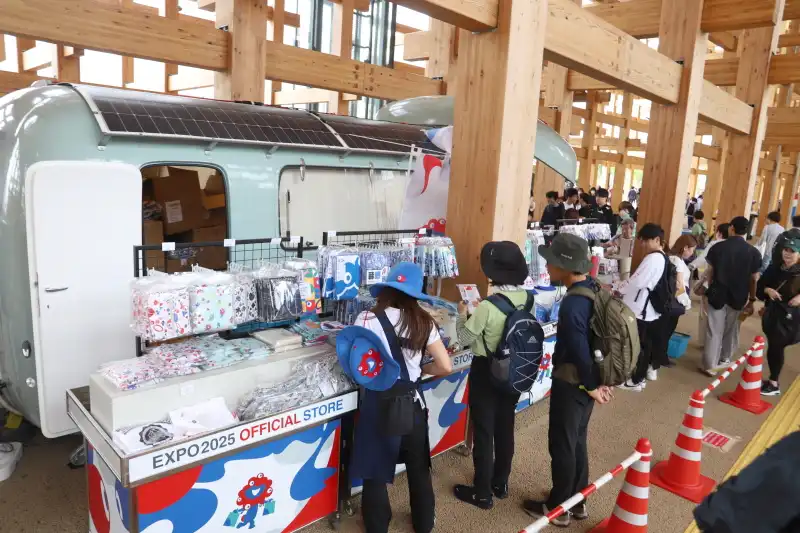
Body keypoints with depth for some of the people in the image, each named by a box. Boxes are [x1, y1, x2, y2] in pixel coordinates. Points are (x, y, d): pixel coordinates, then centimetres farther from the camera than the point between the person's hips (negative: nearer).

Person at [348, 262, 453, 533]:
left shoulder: (368, 319, -15)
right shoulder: (424, 322, -5)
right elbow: (445, 367, -4)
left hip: (379, 404, -3)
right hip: (412, 402, 4)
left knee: (376, 471, 15)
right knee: (419, 468, 23)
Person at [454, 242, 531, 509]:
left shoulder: (488, 307, -26)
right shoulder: (526, 299, -7)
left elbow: (465, 339, -14)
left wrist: (462, 314, 2)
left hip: (486, 373, -6)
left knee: (483, 433, 8)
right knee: (505, 428, 20)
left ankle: (482, 493, 22)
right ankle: (501, 483, 38)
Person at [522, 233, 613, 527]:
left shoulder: (572, 305, -30)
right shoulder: (594, 290, -1)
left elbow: (579, 351, -25)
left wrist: (592, 386, -10)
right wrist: (595, 382, 10)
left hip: (571, 384, -9)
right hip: (585, 381, 9)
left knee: (561, 445, 9)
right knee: (577, 441, 22)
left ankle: (558, 508, 27)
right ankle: (578, 502, 38)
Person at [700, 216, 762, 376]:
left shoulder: (717, 247, -6)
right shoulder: (754, 252, -4)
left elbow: (710, 272, -2)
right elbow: (754, 279, -2)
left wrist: (708, 288, 12)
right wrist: (751, 300, 8)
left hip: (718, 295, -1)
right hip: (738, 297, 1)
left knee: (714, 330, 4)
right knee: (731, 330, 19)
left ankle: (710, 365, 5)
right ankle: (725, 359, 33)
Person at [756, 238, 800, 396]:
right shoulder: (774, 267, 3)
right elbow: (761, 285, 12)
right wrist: (767, 290, -7)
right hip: (771, 313, 5)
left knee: (776, 347, -3)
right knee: (773, 347, 12)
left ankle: (773, 384, 11)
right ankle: (772, 380, 26)